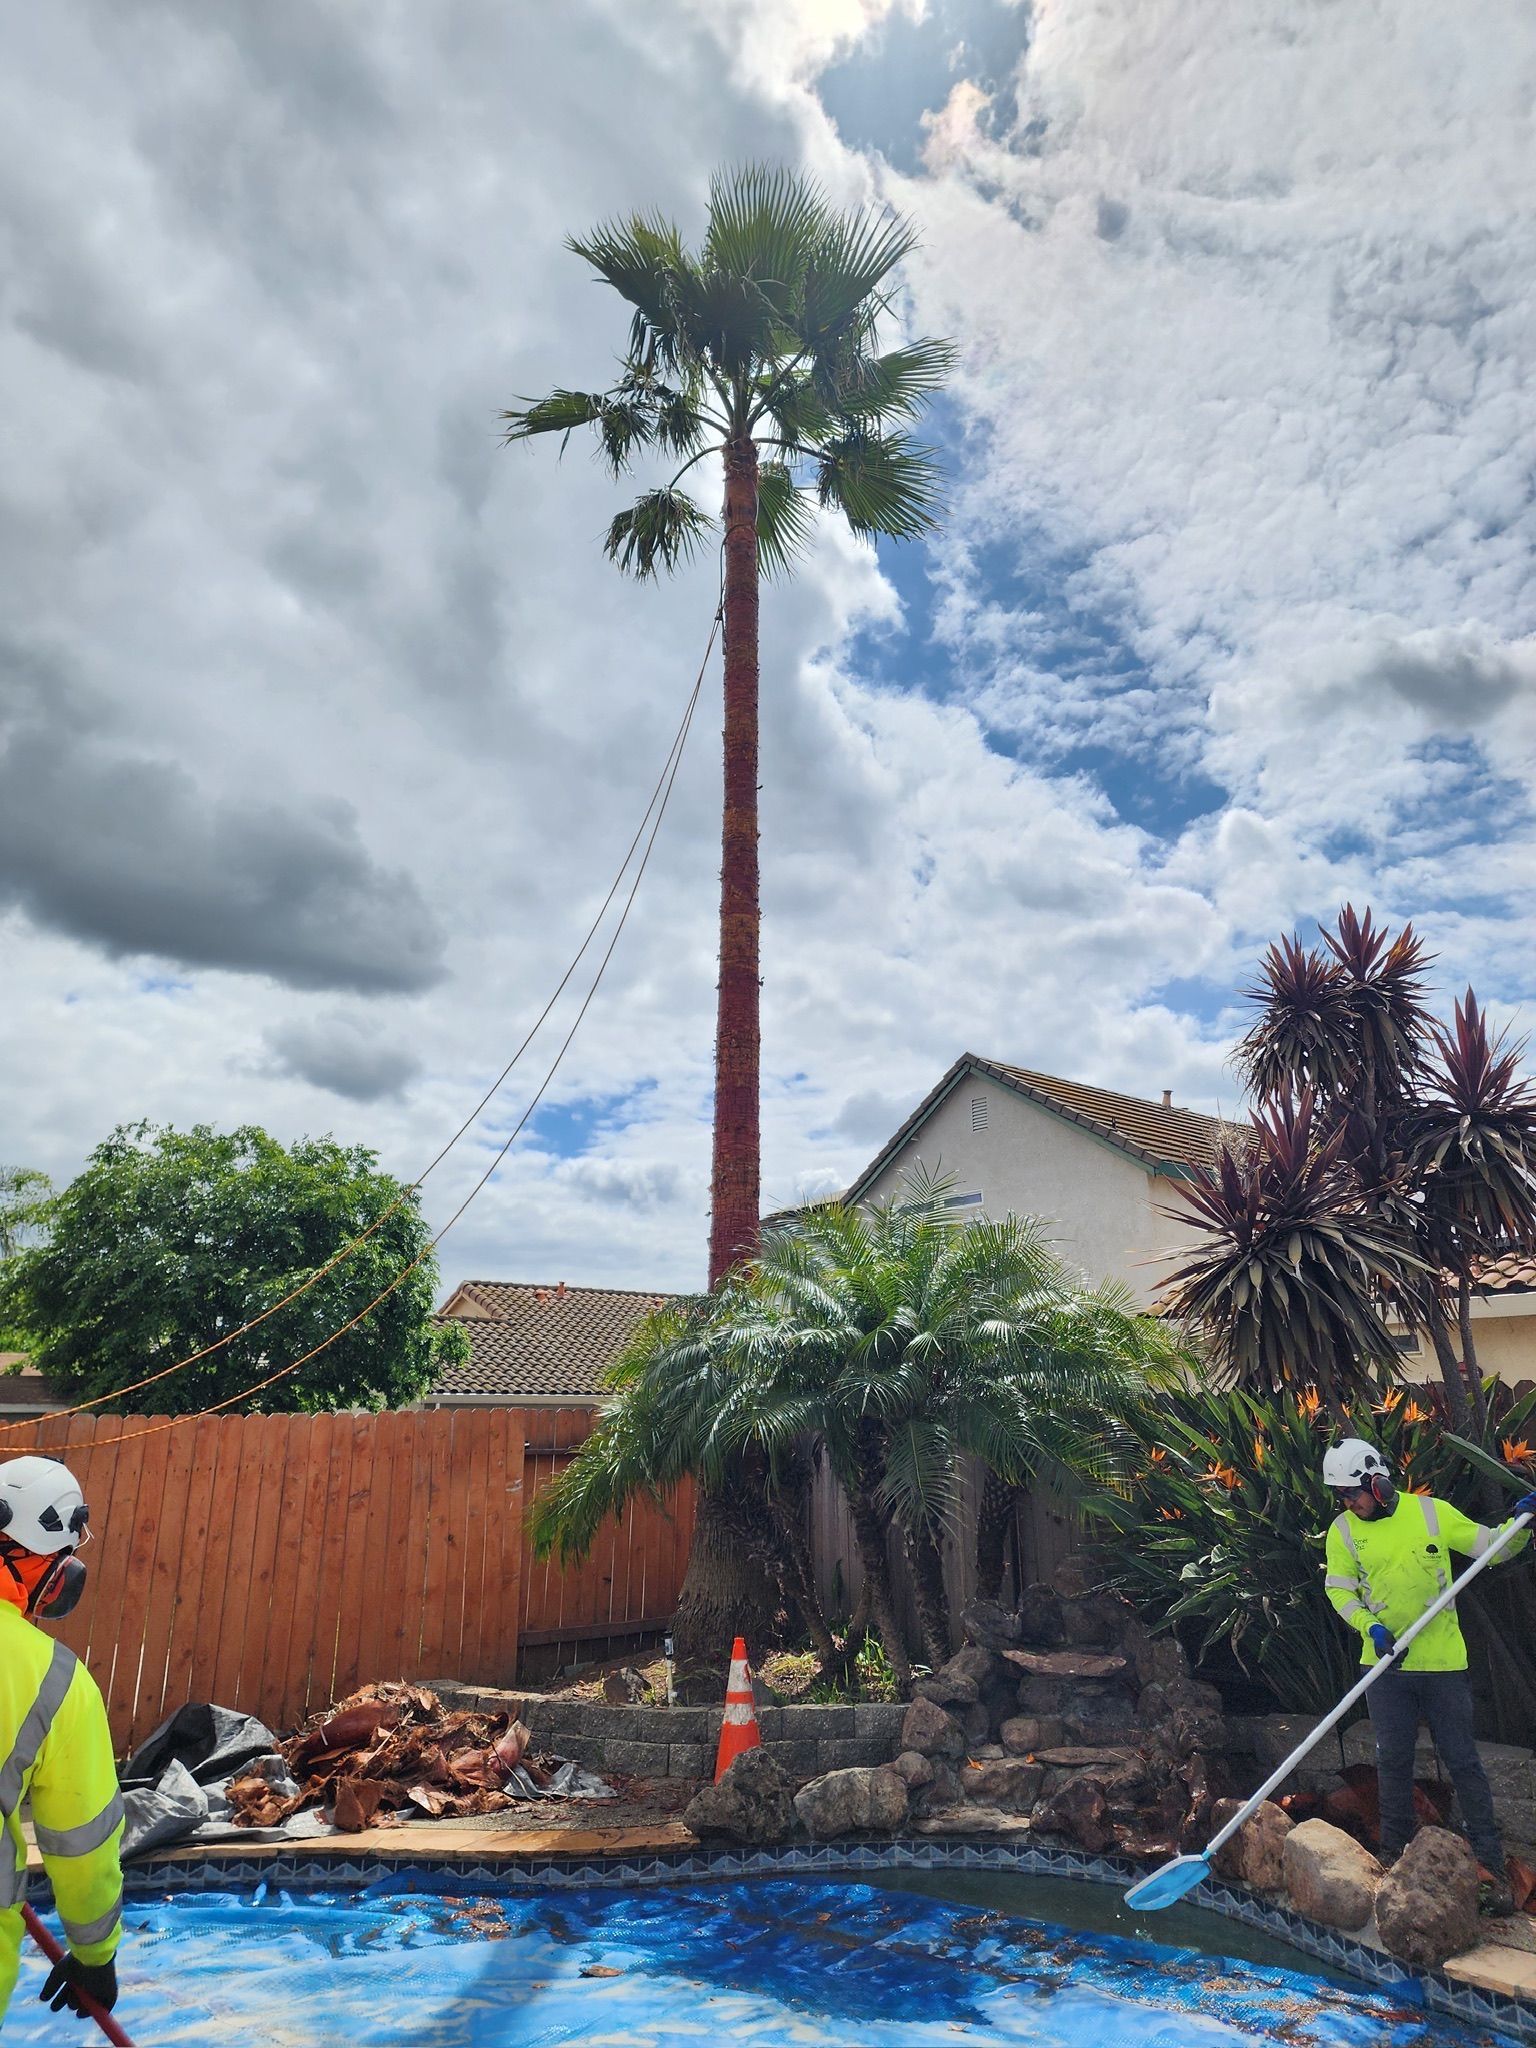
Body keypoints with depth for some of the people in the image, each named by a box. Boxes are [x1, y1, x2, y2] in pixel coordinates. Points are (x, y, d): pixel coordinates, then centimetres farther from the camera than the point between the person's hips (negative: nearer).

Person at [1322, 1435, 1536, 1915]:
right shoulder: (1343, 1530, -4)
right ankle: (1394, 1855, 25)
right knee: (1392, 1762, 10)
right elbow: (1339, 1590, -1)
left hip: (1444, 1662, -1)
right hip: (1385, 1665, 1)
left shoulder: (1432, 1512, -7)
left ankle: (1491, 1865, 17)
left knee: (1463, 1762, 5)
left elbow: (1492, 1547, 0)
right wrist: (1370, 1626, -16)